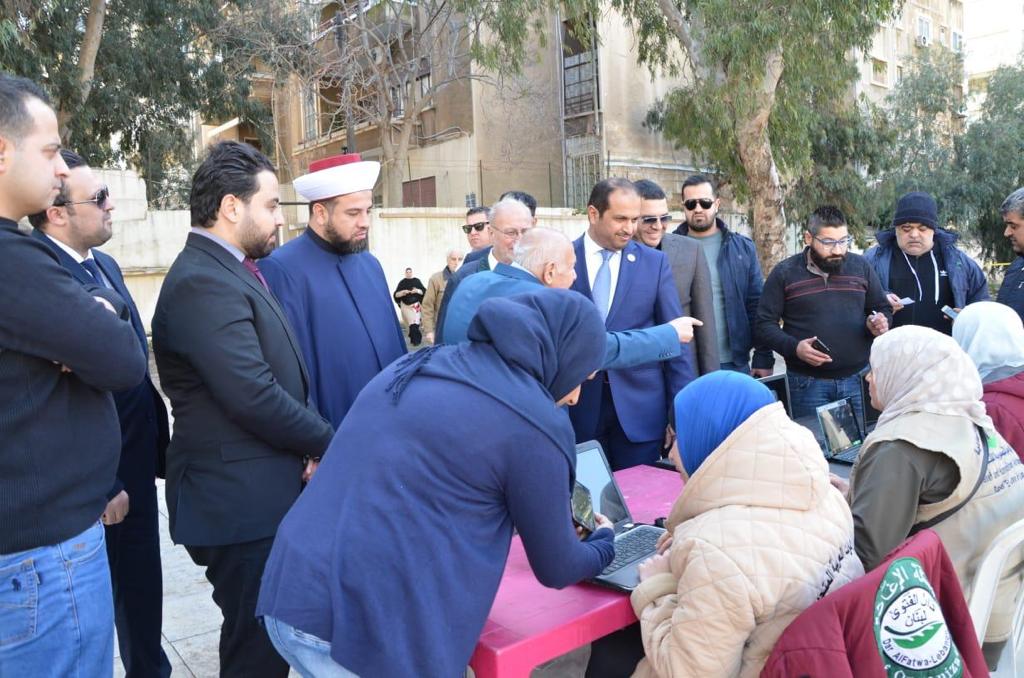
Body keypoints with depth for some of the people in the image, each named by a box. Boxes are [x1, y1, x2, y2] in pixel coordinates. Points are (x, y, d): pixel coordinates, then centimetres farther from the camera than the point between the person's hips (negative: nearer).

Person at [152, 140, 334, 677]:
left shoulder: (231, 271, 13)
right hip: (243, 506, -9)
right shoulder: (202, 283, -19)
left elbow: (282, 379, 14)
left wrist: (311, 444, -2)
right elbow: (255, 398, -25)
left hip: (267, 495, 9)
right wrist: (327, 443, -9)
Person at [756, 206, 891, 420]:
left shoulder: (861, 266, 6)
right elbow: (765, 324, -3)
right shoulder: (784, 273, -3)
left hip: (859, 379, 3)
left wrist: (880, 322, -7)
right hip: (807, 384, -3)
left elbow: (883, 308, 16)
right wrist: (794, 347, -18)